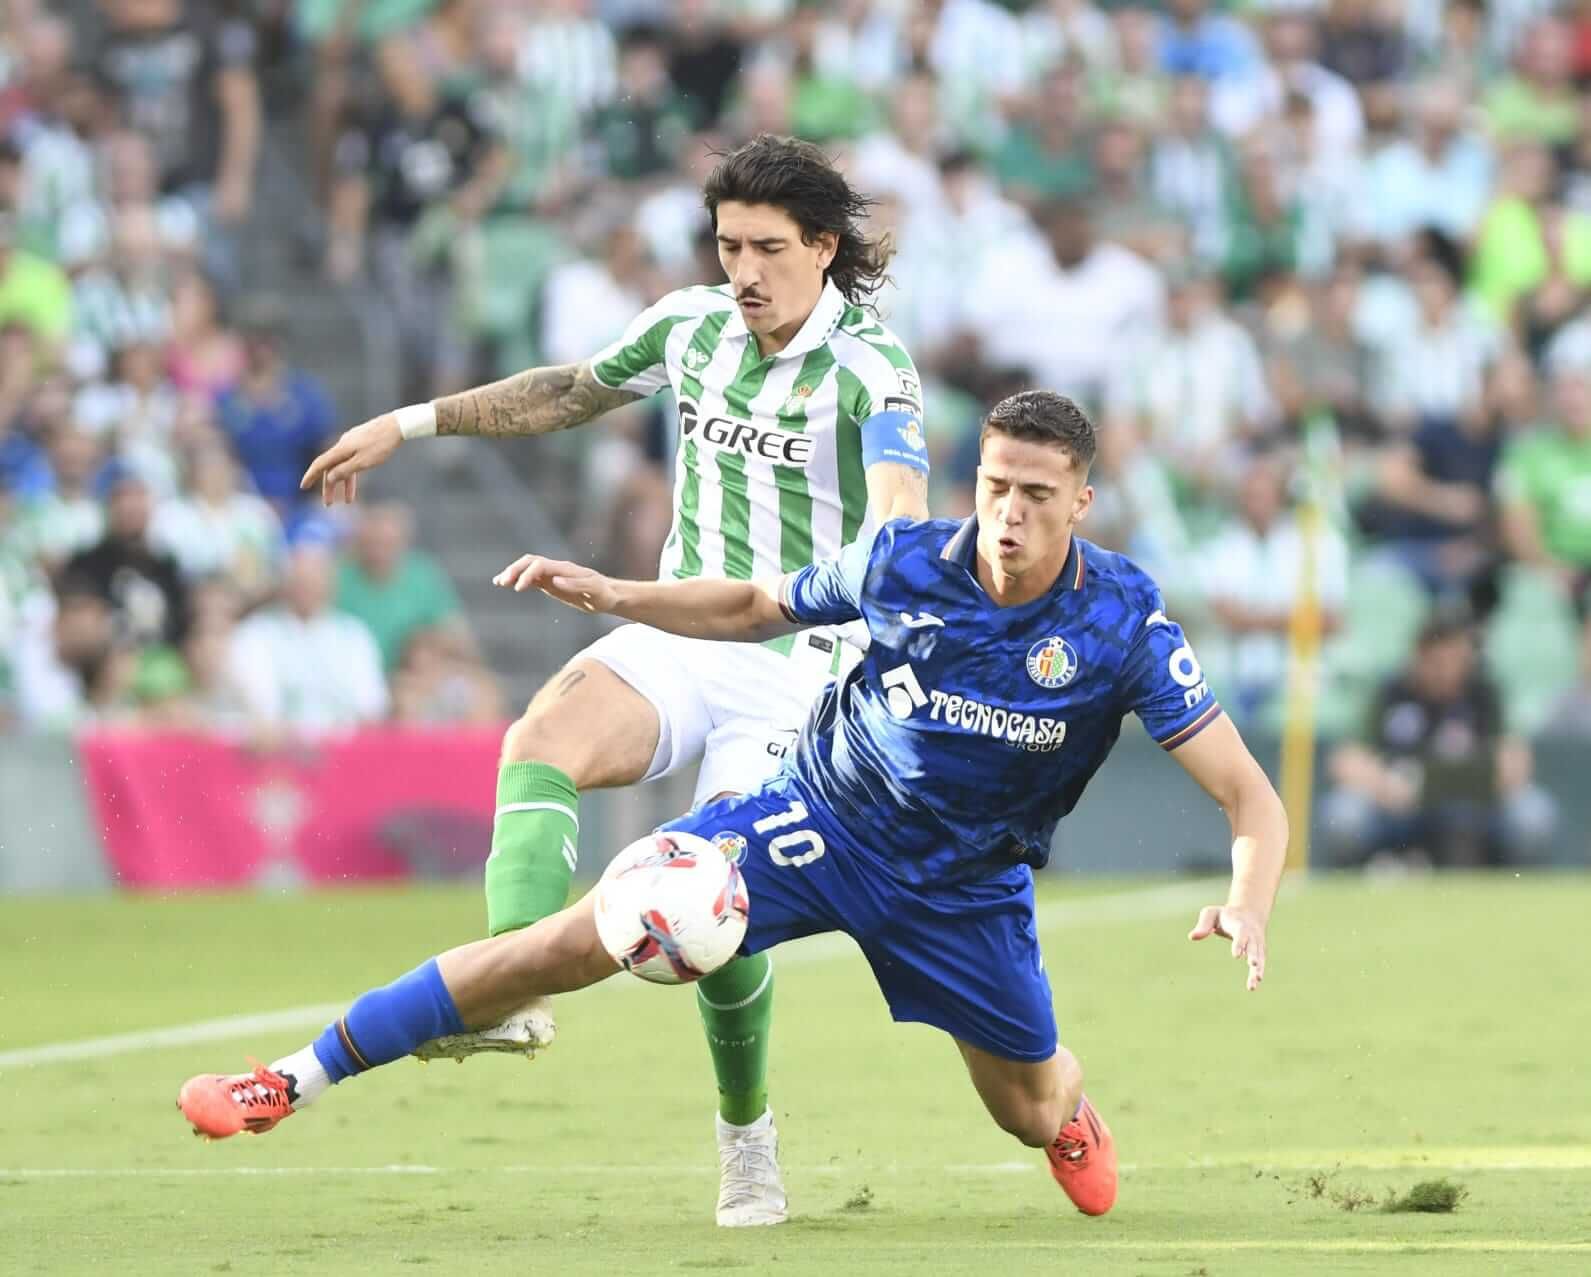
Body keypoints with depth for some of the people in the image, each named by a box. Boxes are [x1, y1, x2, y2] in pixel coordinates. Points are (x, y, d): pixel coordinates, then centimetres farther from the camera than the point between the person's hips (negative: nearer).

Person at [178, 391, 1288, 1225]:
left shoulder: (1125, 626, -21)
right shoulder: (904, 562, -15)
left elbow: (1251, 796, -21)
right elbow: (757, 608, 6)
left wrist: (1247, 906, -40)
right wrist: (612, 594, -7)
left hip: (966, 886, 0)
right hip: (820, 816, 0)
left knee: (1031, 1114, 11)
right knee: (572, 945, -13)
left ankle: (1073, 1115, 54)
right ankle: (296, 1081, -7)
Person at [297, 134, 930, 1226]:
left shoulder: (873, 370, -12)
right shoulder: (691, 325, 6)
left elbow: (898, 518, -29)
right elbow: (569, 393, 24)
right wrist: (412, 423, 24)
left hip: (798, 666, -5)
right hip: (678, 638, 5)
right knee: (542, 740, -28)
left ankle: (747, 1143, 6)